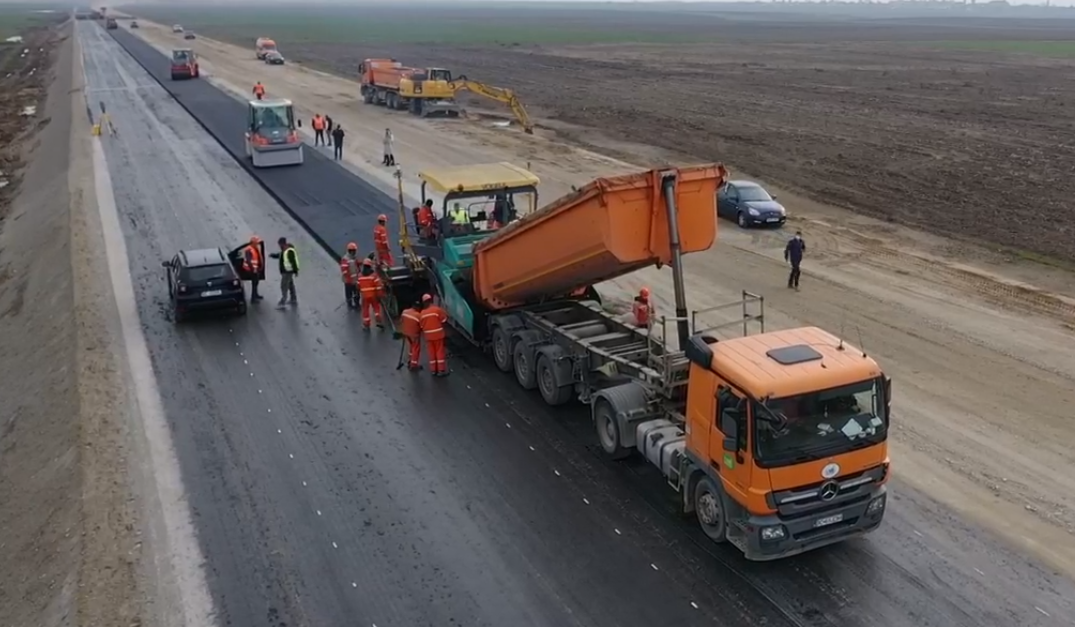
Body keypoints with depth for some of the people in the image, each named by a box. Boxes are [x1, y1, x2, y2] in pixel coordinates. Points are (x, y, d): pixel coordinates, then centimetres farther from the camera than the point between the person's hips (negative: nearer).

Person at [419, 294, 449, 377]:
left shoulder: (422, 313, 1)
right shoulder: (437, 309, -10)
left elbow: (421, 326, 6)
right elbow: (444, 321, -5)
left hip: (428, 336, 3)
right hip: (438, 334, -3)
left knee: (432, 353, 11)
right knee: (440, 352, 3)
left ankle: (433, 370, 15)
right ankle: (441, 370, 3)